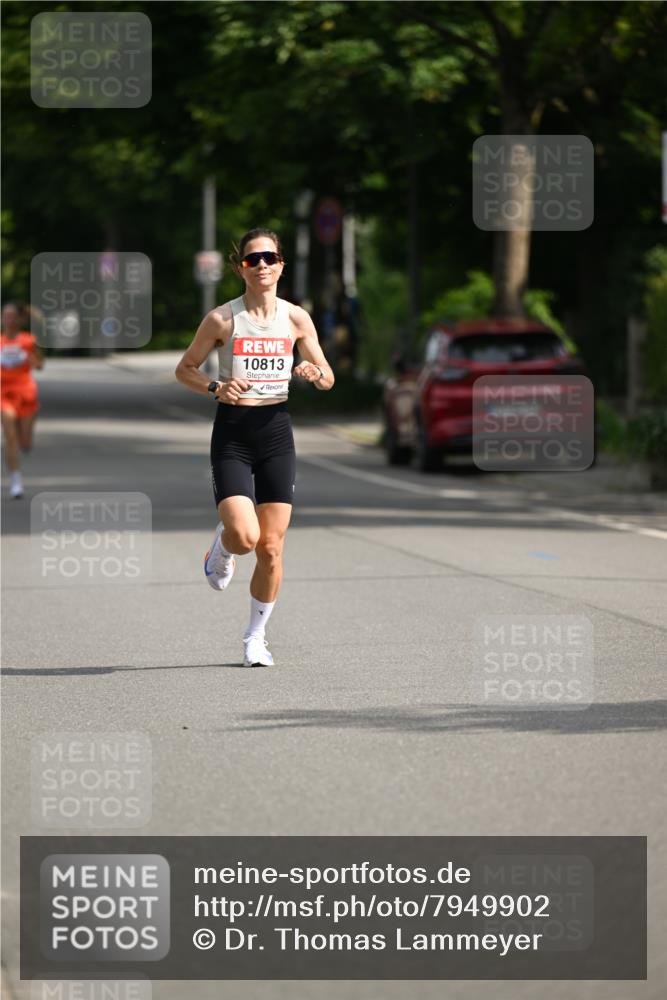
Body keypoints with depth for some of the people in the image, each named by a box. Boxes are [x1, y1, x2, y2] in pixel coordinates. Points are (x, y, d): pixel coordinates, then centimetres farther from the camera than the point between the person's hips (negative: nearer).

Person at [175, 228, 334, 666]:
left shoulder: (296, 318, 3)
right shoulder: (223, 319, -4)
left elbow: (328, 378, 11)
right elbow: (185, 369, 5)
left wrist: (315, 374, -12)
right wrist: (216, 387, -14)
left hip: (276, 432, 2)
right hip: (232, 433, -2)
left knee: (271, 548, 0)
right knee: (245, 536, -19)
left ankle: (257, 637, 18)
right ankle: (222, 547, 20)